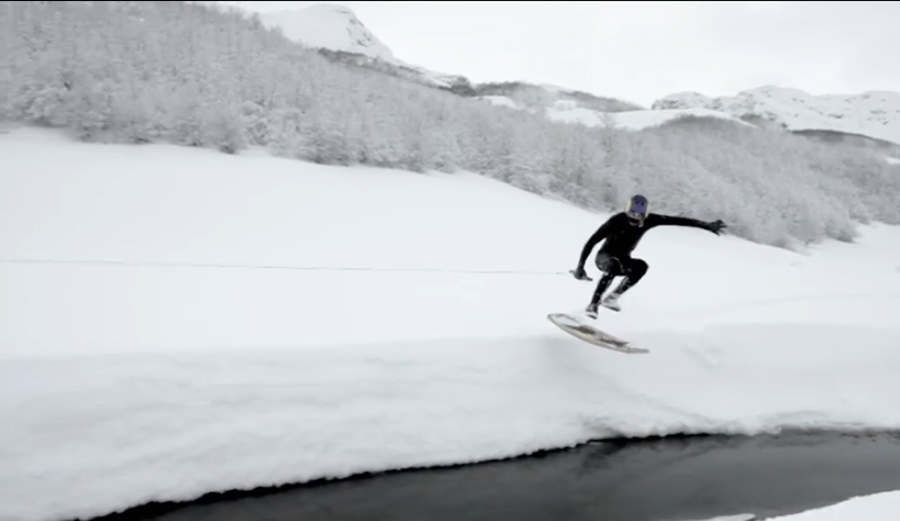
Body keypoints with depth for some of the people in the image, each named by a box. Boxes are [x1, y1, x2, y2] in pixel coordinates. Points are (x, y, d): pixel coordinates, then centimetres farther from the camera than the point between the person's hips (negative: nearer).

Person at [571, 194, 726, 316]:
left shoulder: (649, 220, -15)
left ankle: (612, 297, -22)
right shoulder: (616, 221, -26)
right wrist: (580, 267, -33)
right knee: (613, 266, -39)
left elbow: (678, 220, -11)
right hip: (605, 257, -4)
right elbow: (591, 242, -27)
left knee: (641, 266, -29)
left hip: (623, 260, 4)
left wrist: (706, 225, -14)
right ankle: (593, 305, -35)